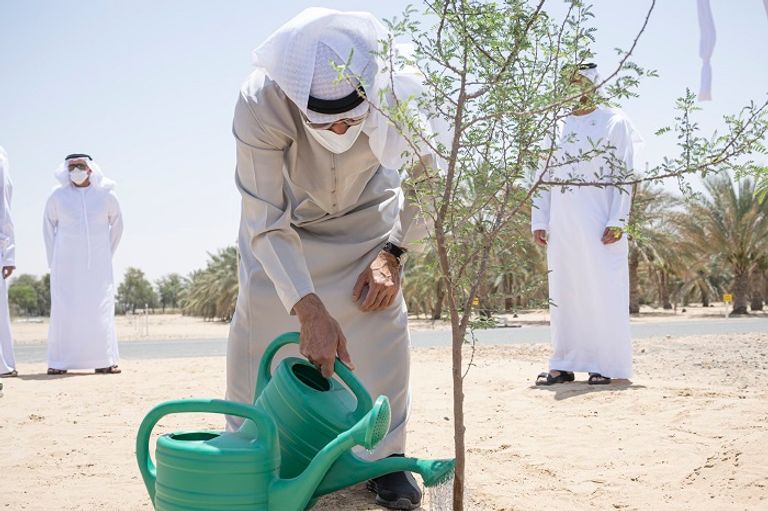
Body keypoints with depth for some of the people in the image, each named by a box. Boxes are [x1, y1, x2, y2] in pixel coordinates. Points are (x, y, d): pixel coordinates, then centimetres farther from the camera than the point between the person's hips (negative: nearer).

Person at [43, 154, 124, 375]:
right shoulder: (58, 196, 0)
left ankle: (104, 361, 2)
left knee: (101, 310, -4)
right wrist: (53, 260, 7)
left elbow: (117, 225, 14)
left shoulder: (106, 195, 1)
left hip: (98, 264, 0)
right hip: (66, 265, 0)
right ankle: (58, 363, 1)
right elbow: (49, 227, 12)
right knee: (63, 310, -4)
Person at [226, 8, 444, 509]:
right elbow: (267, 221, -35)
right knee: (260, 315, -12)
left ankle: (385, 457, 1)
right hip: (283, 214, 0)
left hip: (365, 214, 1)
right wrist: (311, 312, -41)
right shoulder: (259, 103, -40)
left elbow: (426, 177, -13)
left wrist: (392, 252, -17)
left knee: (381, 315, -14)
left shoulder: (402, 91, -35)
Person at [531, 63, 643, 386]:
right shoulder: (556, 125, 14)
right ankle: (564, 364, 12)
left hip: (598, 223, -4)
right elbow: (544, 175, 14)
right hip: (561, 226, 4)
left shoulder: (615, 122, 2)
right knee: (563, 292, 6)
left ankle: (606, 364, 5)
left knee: (603, 291, -2)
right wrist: (538, 221, 6)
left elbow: (624, 174, -3)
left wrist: (617, 222, -12)